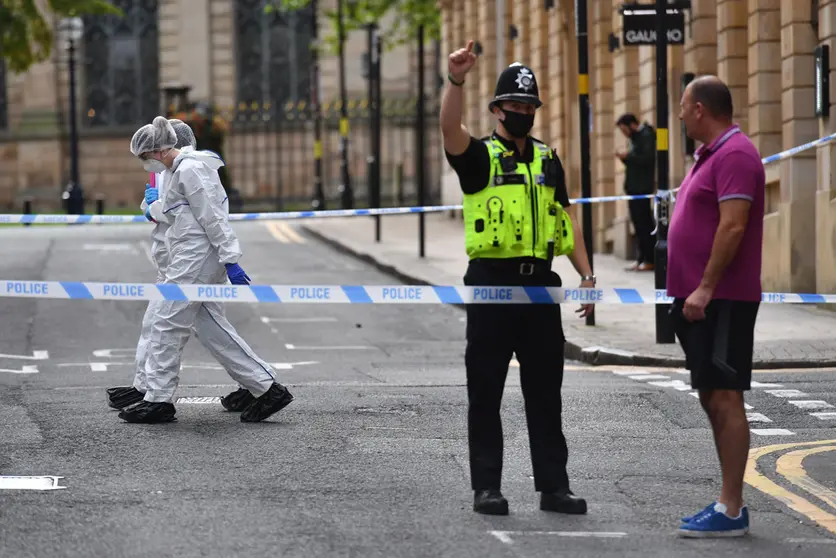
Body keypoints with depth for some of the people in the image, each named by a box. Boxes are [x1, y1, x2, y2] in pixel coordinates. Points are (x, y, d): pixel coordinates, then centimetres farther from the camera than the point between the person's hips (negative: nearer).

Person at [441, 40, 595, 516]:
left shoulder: (548, 160, 14)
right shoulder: (479, 156, 0)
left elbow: (566, 221, 16)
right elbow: (451, 129, -22)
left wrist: (587, 276, 8)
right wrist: (456, 81, -39)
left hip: (539, 284, 4)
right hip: (492, 283, -4)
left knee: (546, 392, 6)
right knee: (485, 392, 1)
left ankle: (554, 485, 10)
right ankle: (487, 488, 6)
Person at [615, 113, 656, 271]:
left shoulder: (646, 136, -8)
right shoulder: (636, 138, 19)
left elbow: (648, 159, -19)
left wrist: (628, 155, -14)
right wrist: (625, 158, 6)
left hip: (642, 188, -9)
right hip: (634, 188, 9)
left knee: (644, 224, -9)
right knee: (639, 224, 8)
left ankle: (650, 260, -8)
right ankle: (641, 260, 9)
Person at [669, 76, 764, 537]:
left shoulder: (734, 155, -14)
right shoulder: (711, 154, 17)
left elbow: (733, 226, -22)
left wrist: (705, 288, -23)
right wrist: (687, 291, 19)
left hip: (721, 300, -10)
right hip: (699, 297, 10)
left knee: (724, 398, -10)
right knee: (712, 399, 11)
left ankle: (731, 510, -11)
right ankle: (728, 503, 16)